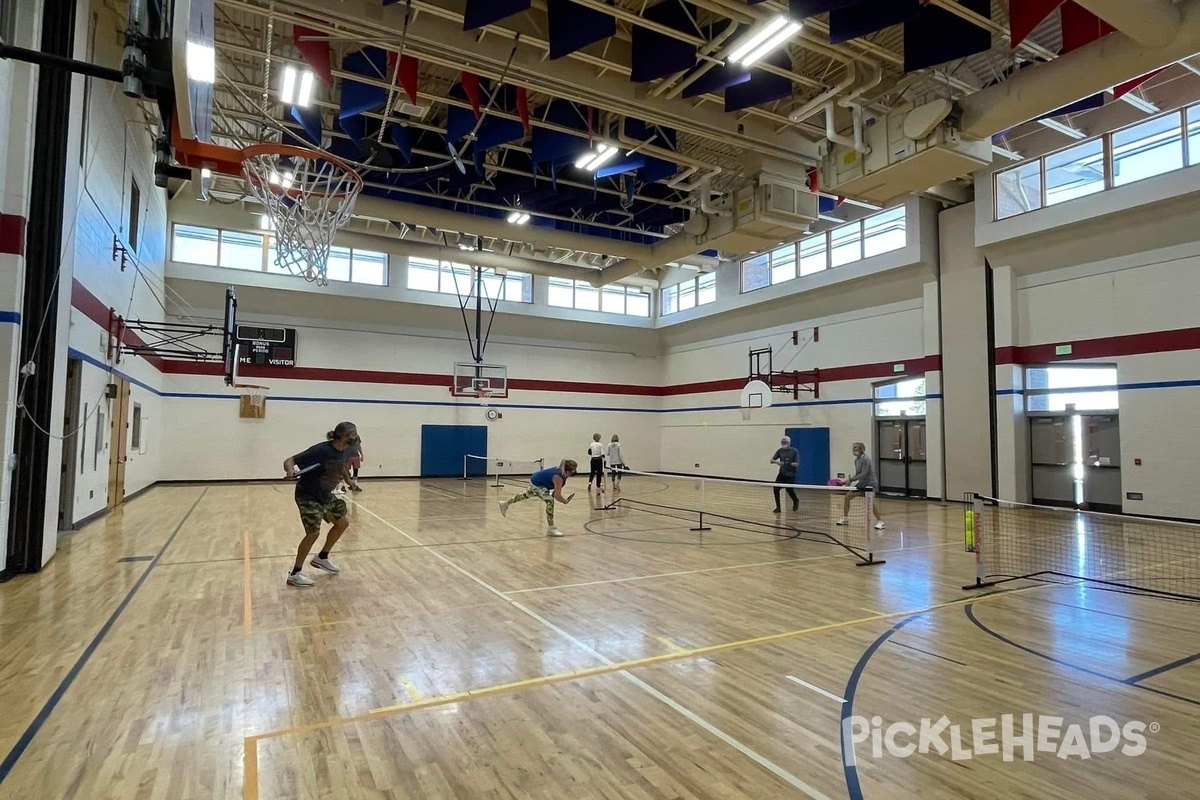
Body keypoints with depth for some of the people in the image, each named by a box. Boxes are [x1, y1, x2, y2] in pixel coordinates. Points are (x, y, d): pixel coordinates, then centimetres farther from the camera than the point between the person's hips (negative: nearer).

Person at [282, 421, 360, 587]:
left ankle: (322, 558, 32)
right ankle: (294, 574, 5)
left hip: (326, 495, 9)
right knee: (313, 533, -12)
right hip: (308, 496, -9)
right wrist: (290, 471, -50)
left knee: (342, 523, 13)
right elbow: (290, 461, -28)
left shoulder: (345, 451, -6)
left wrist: (349, 480, 5)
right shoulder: (320, 450, -29)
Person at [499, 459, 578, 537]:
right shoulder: (558, 477, -36)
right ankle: (551, 529, -14)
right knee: (550, 501, -21)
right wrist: (565, 501, -25)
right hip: (536, 483, -10)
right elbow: (557, 496, -40)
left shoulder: (563, 473, -11)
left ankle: (506, 504, 55)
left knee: (527, 495, 31)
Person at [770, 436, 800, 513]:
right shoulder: (780, 451, 2)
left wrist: (789, 464, -30)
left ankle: (796, 500, 31)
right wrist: (776, 461, -23)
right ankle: (778, 507, 1)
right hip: (782, 474, 3)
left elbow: (797, 464, -11)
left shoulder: (794, 451, -7)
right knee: (776, 488, -12)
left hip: (791, 475, -3)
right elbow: (771, 460, 0)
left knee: (789, 489, -5)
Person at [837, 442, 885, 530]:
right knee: (847, 496, 1)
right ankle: (845, 519, 14)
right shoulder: (856, 460, 6)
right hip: (862, 484, 8)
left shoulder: (866, 459, -20)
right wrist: (850, 480, -3)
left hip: (871, 484, -8)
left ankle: (880, 522, -12)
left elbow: (863, 474, -27)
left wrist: (851, 479, -26)